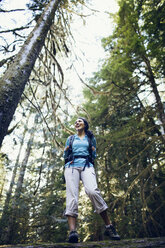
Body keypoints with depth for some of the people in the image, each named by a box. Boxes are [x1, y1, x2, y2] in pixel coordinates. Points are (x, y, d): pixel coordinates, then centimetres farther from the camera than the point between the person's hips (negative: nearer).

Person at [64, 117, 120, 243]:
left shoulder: (91, 138, 24)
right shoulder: (70, 139, 26)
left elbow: (94, 156, 20)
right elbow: (65, 156, 23)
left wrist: (93, 151, 3)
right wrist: (66, 151, 6)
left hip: (87, 165, -2)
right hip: (71, 166, 2)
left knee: (92, 191, -28)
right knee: (72, 195, -21)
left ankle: (109, 227, -18)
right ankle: (72, 231, -29)